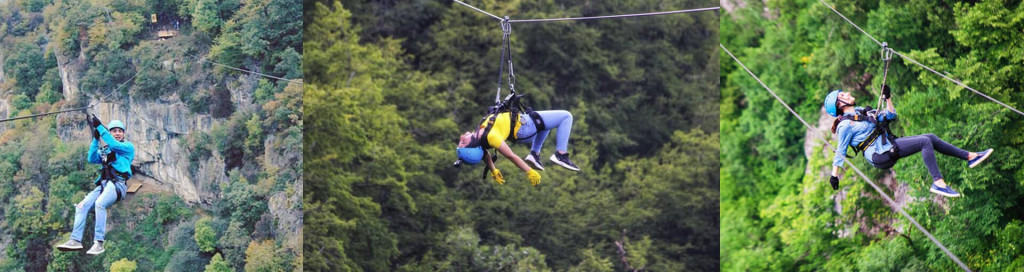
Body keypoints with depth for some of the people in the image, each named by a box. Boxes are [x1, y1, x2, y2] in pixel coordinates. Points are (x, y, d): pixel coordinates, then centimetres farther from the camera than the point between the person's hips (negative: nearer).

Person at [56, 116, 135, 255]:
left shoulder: (128, 147, 10)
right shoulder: (104, 150, 26)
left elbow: (113, 144, -9)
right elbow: (92, 159, 10)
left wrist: (99, 127, -11)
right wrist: (95, 139, 1)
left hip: (117, 184, -6)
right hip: (103, 184, 6)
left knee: (100, 204, -33)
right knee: (82, 205, -16)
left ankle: (99, 243, -34)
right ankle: (76, 240, -22)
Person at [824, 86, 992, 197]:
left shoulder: (862, 112, 20)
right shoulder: (846, 125, -7)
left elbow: (890, 116, 29)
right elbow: (840, 151, -6)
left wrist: (888, 98, 19)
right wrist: (834, 175, -8)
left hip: (889, 145, 9)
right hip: (879, 155, -9)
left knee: (930, 138, 3)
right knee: (925, 142, -22)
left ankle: (970, 157, 7)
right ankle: (938, 183, -30)